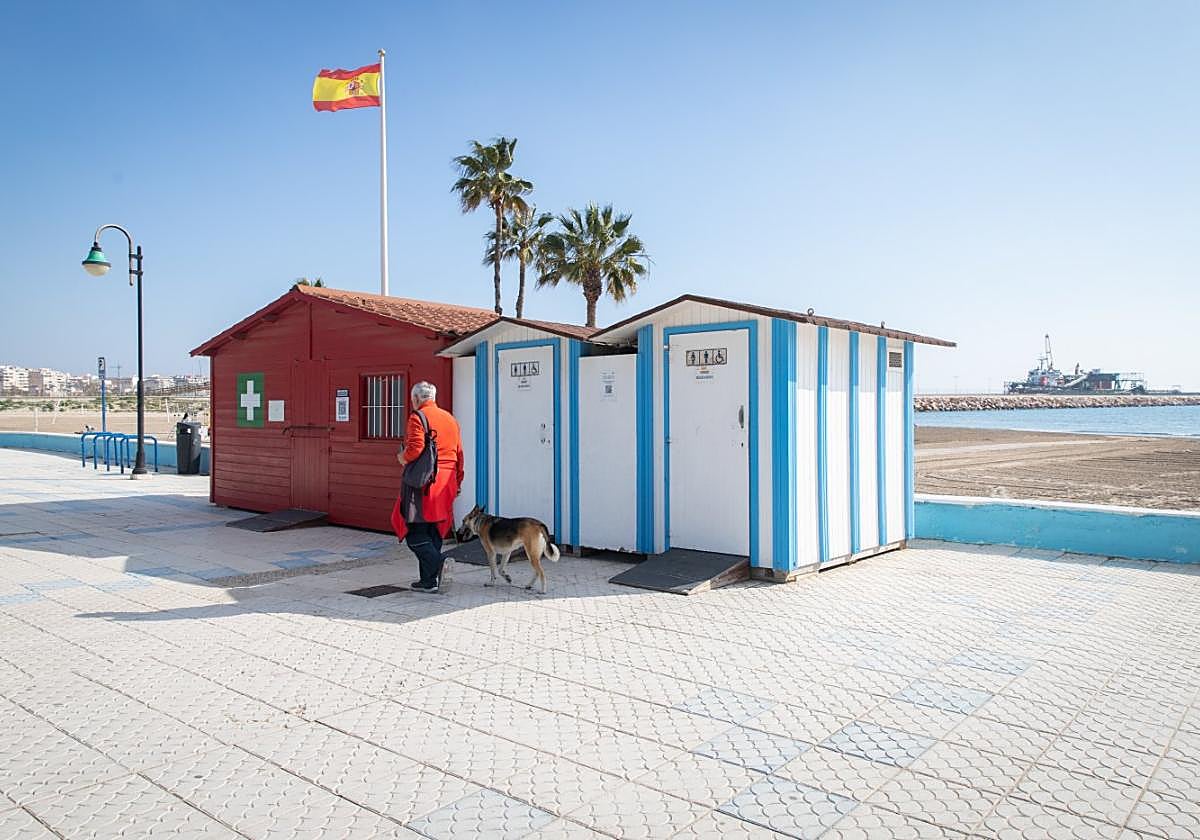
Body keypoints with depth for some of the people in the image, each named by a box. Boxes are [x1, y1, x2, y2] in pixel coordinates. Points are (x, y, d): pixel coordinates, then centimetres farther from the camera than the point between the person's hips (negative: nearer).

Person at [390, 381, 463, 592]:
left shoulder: (417, 417, -7)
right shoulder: (450, 418, 15)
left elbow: (415, 450, -20)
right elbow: (459, 455, 17)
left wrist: (402, 457, 1)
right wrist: (457, 482, 23)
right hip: (446, 484, 7)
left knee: (413, 529, 0)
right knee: (434, 530, 12)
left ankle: (438, 562, -19)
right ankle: (429, 580, 14)